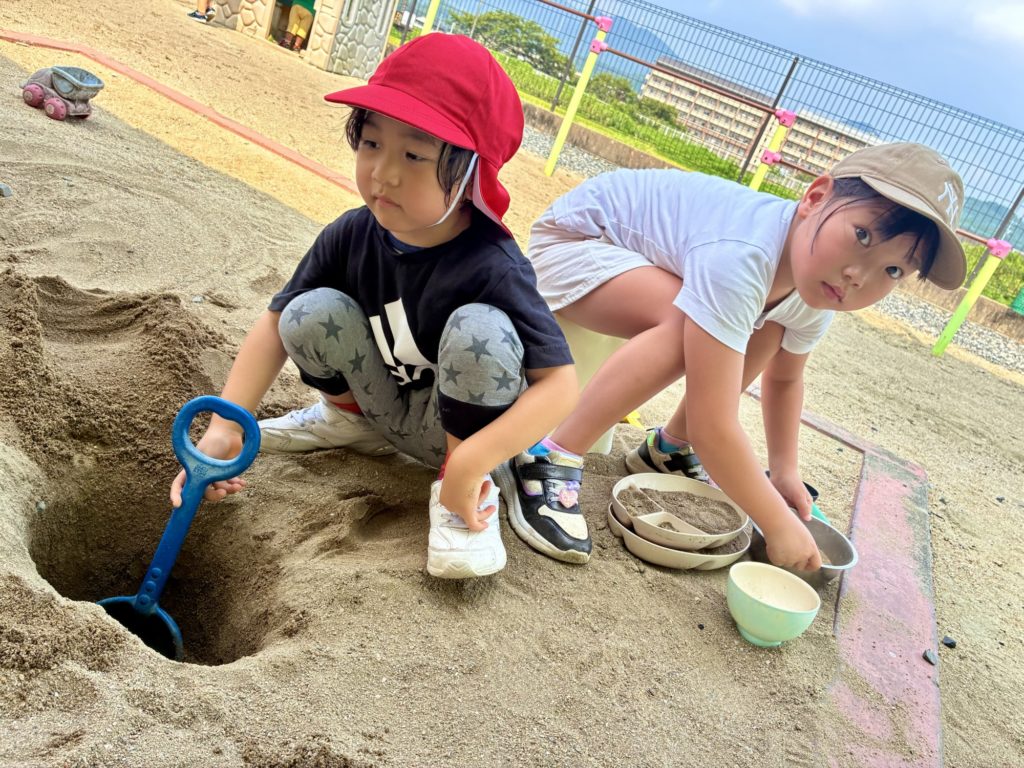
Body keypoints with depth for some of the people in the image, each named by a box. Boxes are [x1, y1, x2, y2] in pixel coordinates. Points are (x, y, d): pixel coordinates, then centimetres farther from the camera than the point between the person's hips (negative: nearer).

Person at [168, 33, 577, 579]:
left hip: (456, 427, -4)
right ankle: (349, 418, 12)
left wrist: (468, 467, -40)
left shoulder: (492, 268, -31)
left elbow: (559, 385, -33)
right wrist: (225, 428, -20)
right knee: (313, 314, -19)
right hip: (390, 409, 4)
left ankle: (464, 492, -13)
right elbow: (276, 323, -9)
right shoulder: (351, 236, -17)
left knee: (479, 329, -34)